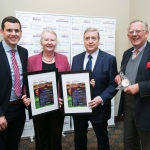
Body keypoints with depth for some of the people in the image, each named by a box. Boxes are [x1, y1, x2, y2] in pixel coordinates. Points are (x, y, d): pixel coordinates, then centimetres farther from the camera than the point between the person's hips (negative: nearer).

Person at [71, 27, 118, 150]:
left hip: (99, 107, -3)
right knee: (79, 138, 20)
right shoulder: (76, 59, 5)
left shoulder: (109, 59, -7)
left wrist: (101, 98, -22)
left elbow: (114, 85, -8)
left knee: (102, 139, 18)